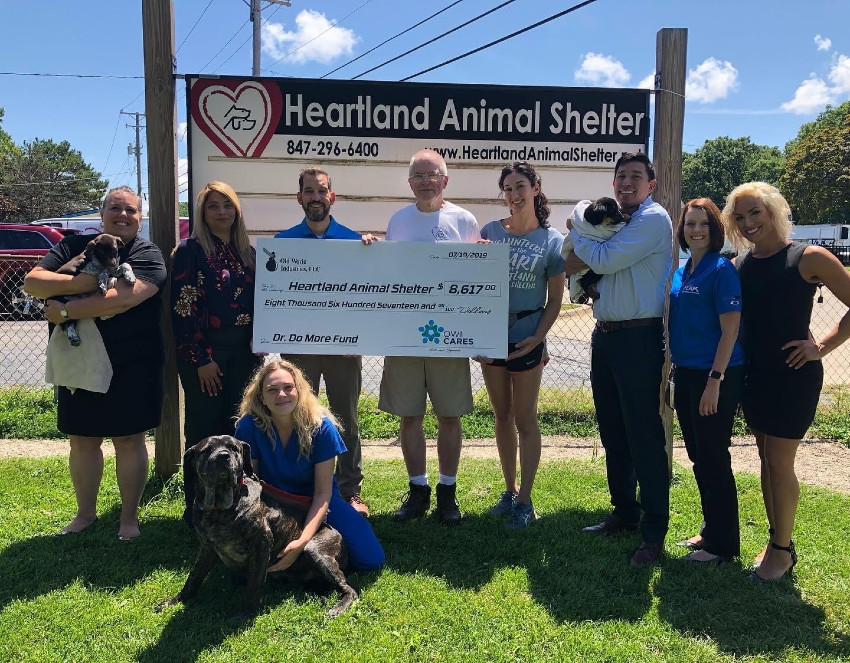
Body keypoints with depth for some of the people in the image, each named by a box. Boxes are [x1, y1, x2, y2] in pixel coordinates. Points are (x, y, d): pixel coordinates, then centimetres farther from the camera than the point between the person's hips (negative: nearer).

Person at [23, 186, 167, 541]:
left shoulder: (148, 255, -7)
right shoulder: (73, 246, 5)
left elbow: (124, 298, -24)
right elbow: (32, 282, -7)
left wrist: (64, 311, -20)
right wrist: (80, 282, -23)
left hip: (133, 365, -4)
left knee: (129, 441, 6)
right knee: (81, 441, 13)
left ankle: (129, 516, 21)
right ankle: (85, 512, 32)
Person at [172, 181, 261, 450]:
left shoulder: (247, 253, 12)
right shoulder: (190, 249, -6)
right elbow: (182, 306, -11)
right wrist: (200, 359, -14)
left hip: (242, 351, 5)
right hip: (204, 350, -5)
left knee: (236, 427, 10)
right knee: (204, 428, 2)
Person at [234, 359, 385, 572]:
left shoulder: (321, 427, -21)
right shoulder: (249, 426, -20)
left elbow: (323, 493, -18)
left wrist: (302, 541, -30)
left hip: (314, 500, 0)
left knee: (371, 560, -15)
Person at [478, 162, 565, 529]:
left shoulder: (552, 240, -5)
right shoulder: (489, 231, 2)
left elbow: (555, 300, -1)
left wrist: (538, 336, -14)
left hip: (526, 336, -3)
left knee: (525, 418, 4)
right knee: (502, 416, 13)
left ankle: (525, 500, 13)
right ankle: (509, 490, 27)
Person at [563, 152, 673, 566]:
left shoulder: (653, 219, -9)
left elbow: (605, 260, -17)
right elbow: (571, 267, 14)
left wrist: (578, 227, -1)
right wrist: (582, 228, -5)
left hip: (639, 338, -8)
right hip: (604, 335, 8)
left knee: (644, 437, -4)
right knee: (613, 434, 15)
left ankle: (654, 533, 6)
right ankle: (624, 513, 30)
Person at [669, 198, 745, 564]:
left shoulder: (722, 269, -11)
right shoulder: (680, 272, 11)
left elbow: (730, 329, -15)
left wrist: (715, 381, -19)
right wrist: (673, 370, 14)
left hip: (715, 375, -8)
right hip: (686, 373, 8)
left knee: (713, 459, 0)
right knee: (698, 456, 16)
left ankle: (722, 543, 14)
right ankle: (710, 530, 31)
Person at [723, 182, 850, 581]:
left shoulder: (809, 258, -10)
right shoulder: (739, 265, 5)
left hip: (794, 374, -5)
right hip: (754, 374, 6)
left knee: (779, 462, -3)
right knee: (766, 460, 13)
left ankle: (781, 550, 13)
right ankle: (779, 541, 26)